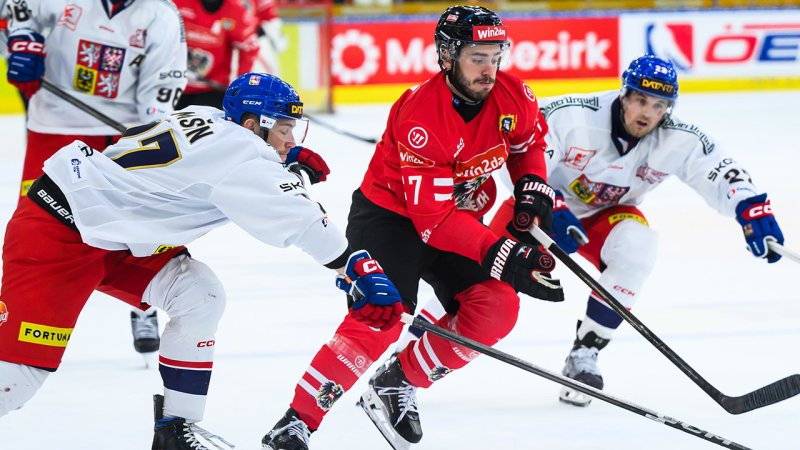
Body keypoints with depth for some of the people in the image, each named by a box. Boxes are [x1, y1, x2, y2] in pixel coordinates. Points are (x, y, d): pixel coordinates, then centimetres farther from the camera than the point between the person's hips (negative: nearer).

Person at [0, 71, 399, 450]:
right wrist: (358, 269, -21)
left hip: (107, 232, 10)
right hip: (56, 231, -10)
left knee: (199, 296, 3)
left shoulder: (206, 119, 7)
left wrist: (288, 164, 14)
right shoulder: (240, 153, -19)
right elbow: (299, 221, -23)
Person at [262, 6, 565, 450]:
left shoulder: (512, 96, -11)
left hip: (459, 218, 7)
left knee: (497, 307, -13)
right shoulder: (420, 117, -31)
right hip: (389, 214, -7)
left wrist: (533, 188, -2)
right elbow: (433, 218, -32)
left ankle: (399, 382, 2)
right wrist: (502, 255, -37)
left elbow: (529, 140, 16)